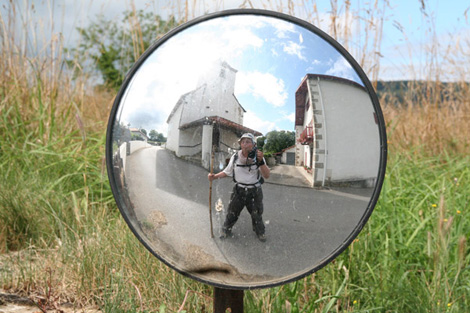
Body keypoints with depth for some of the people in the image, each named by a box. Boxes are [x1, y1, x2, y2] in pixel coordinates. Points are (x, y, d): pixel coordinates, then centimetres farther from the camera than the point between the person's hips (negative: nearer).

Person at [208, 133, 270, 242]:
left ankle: (260, 232, 39)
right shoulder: (235, 157, -7)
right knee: (232, 212, 7)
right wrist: (215, 176, -8)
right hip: (239, 191, 1)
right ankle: (226, 230, 31)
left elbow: (267, 176, -18)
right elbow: (227, 172, 7)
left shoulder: (258, 157, -12)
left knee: (257, 214, 15)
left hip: (254, 192, -1)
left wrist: (261, 161, -32)